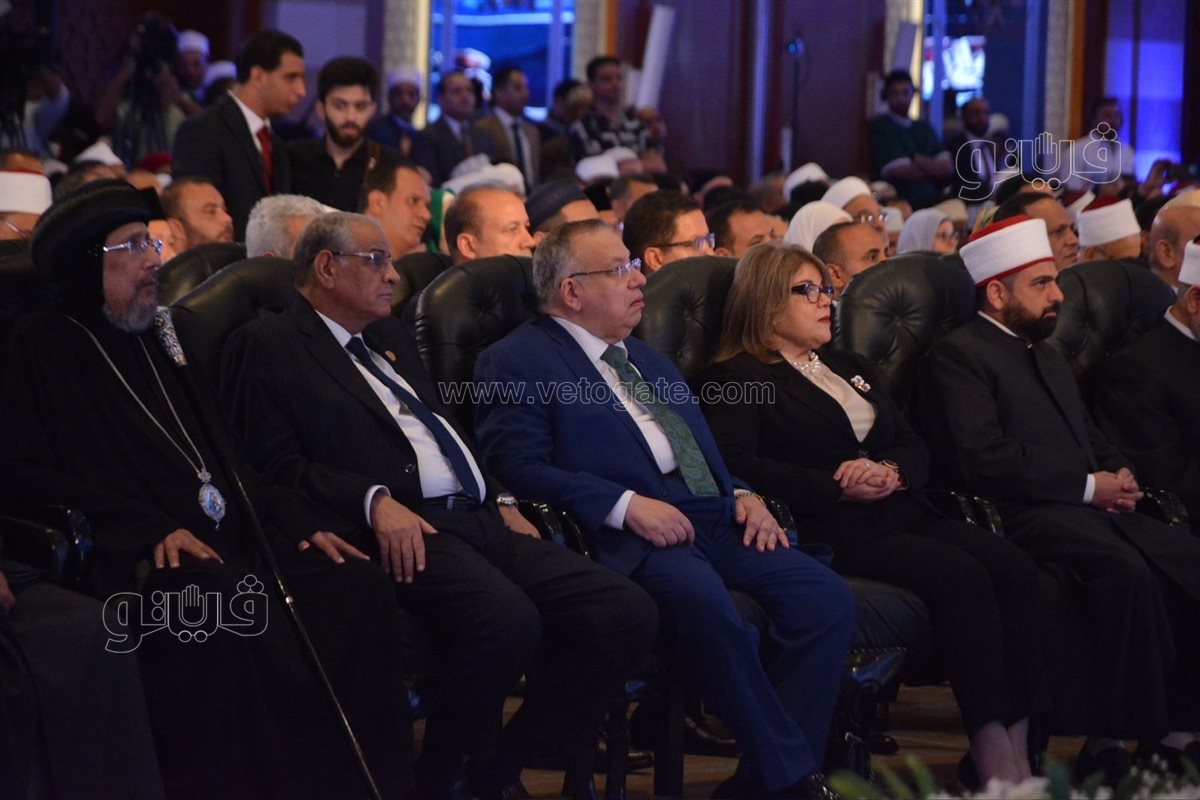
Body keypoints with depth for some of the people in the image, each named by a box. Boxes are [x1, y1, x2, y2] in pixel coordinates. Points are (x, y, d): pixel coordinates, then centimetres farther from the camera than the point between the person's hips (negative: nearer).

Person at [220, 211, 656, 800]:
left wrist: (502, 501, 15)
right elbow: (275, 464, -7)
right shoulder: (270, 346, 5)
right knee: (507, 619, -36)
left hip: (481, 518, 8)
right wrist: (374, 501, -20)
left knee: (626, 613, -12)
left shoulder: (390, 337, 30)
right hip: (401, 531, -8)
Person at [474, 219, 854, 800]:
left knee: (825, 596, -17)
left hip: (714, 520, 7)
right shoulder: (515, 363, 5)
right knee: (700, 596, -38)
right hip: (629, 536, -7)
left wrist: (743, 495, 8)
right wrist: (625, 506, -19)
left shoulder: (648, 361, 30)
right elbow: (519, 468, -9)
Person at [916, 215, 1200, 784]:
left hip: (1091, 506, 8)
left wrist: (1119, 475, 6)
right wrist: (1089, 485, -12)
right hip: (1023, 517, -8)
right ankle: (1116, 743, -29)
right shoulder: (956, 355, -1)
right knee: (1127, 571, -34)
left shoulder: (1048, 356, 29)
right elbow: (984, 458, -13)